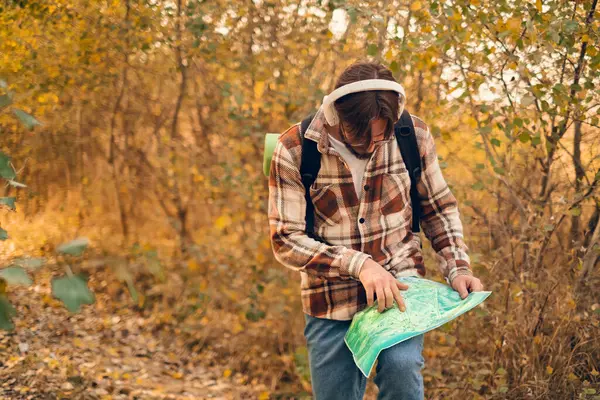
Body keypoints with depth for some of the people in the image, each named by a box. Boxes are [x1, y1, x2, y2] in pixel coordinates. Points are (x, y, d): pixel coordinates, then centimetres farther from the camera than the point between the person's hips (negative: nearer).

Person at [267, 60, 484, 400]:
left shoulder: (414, 135, -7)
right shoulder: (294, 151, -13)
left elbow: (439, 209, 9)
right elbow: (286, 241, -12)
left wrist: (457, 268, -5)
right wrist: (358, 264, -23)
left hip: (400, 287, 0)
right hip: (331, 304, 0)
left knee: (402, 366, -26)